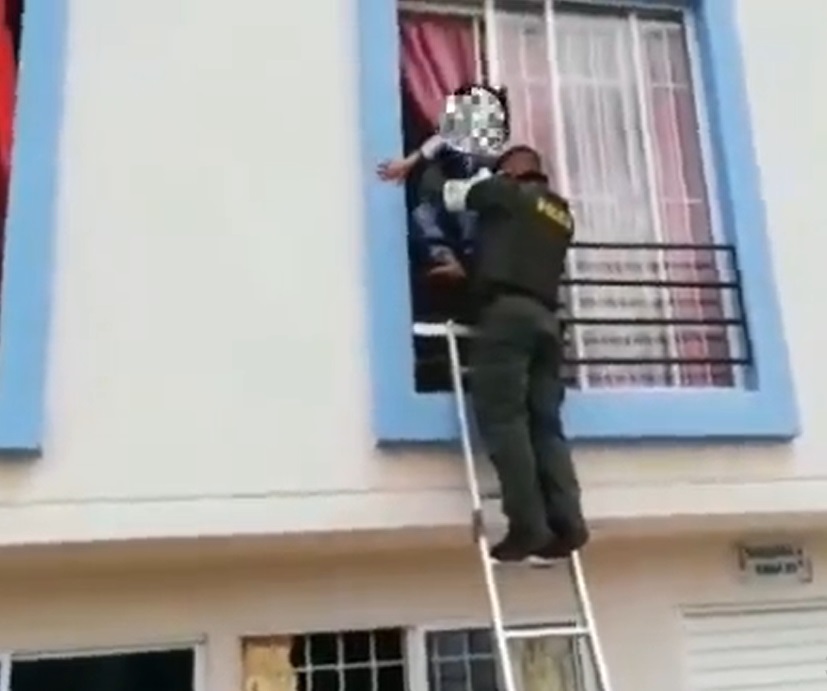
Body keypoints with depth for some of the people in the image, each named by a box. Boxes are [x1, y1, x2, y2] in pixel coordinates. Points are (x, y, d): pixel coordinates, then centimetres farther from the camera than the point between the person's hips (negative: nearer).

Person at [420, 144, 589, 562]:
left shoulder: (506, 192, 7)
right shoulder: (561, 213, 27)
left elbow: (445, 193, 14)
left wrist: (427, 170, 35)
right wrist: (469, 268, 43)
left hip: (507, 311, -7)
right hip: (545, 317, 7)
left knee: (502, 418, -10)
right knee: (544, 423, 2)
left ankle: (528, 526, -17)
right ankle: (567, 524, -9)